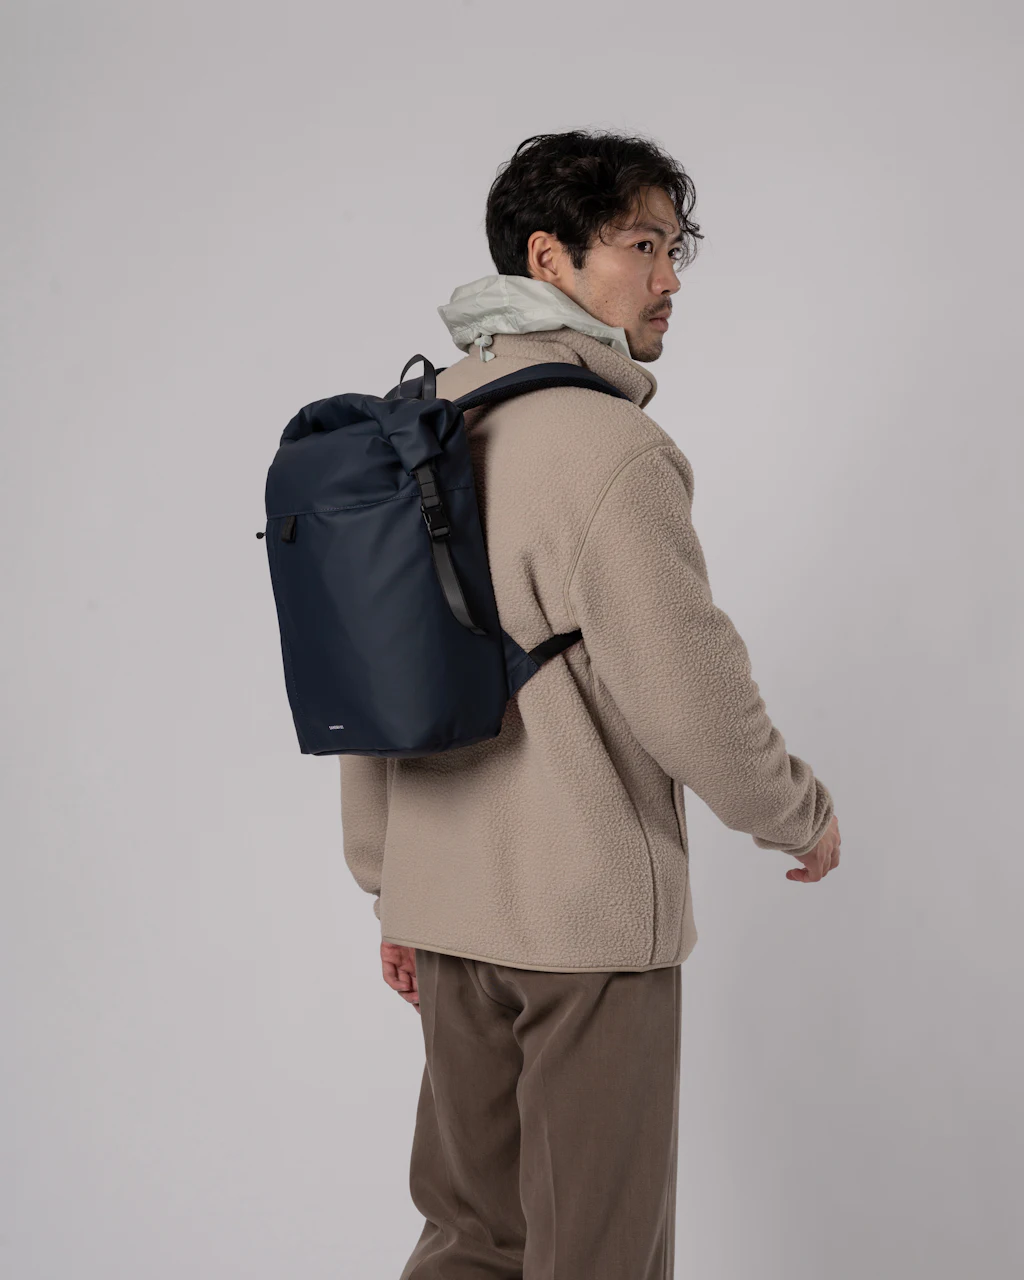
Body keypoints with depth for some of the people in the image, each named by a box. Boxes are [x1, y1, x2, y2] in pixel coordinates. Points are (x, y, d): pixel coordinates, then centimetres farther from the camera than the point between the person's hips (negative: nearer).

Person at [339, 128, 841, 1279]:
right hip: (588, 914, -8)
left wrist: (390, 885, 18)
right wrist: (803, 817, 0)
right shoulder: (611, 447, -17)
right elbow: (693, 699, -19)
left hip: (442, 905, 8)